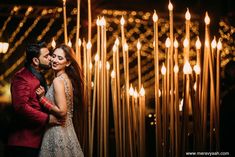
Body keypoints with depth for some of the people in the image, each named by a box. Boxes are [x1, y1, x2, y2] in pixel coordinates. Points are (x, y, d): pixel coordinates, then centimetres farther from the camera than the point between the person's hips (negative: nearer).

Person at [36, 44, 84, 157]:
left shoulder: (58, 81, -16)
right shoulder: (68, 79, 10)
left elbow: (61, 111, -21)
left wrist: (42, 98, -13)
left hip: (57, 133, -9)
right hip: (68, 131, 9)